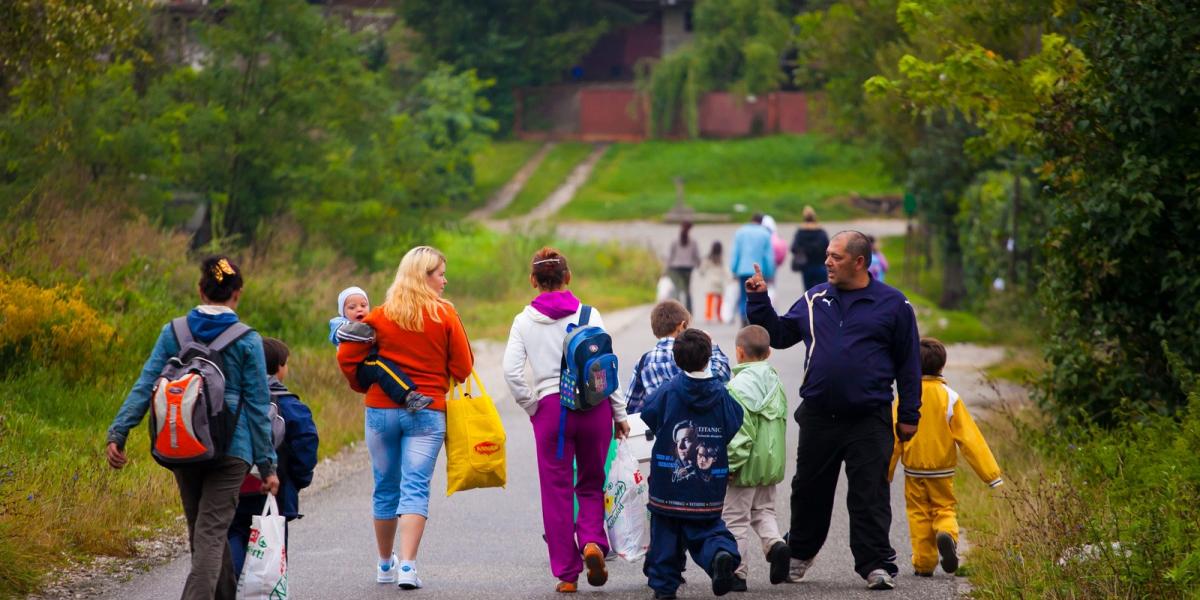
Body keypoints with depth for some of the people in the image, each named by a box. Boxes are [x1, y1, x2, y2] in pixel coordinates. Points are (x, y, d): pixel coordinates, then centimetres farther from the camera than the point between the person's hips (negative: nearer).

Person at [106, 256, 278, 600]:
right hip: (231, 448, -3)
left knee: (202, 529, 18)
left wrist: (117, 433, -5)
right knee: (211, 532, -7)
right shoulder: (247, 341, -3)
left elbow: (145, 386, -4)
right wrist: (267, 465, 2)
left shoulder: (174, 333, 3)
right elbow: (257, 406, -2)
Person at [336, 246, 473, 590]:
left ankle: (385, 564, 26)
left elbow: (347, 356, -2)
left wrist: (363, 386, 16)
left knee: (385, 488, 14)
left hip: (382, 410, 2)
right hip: (428, 412, -2)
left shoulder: (382, 315, 0)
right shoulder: (445, 315, -5)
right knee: (415, 489, -4)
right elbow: (463, 367, -2)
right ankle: (407, 565, -17)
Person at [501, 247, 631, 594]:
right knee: (591, 484, 16)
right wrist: (619, 413, 6)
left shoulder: (525, 321, 1)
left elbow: (511, 370, -9)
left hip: (551, 407, -1)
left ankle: (566, 573, 7)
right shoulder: (589, 315, 1)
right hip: (594, 405, 1)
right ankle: (592, 541, -10)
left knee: (557, 490, 7)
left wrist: (530, 407, 3)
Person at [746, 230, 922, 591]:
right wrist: (759, 300, 2)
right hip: (818, 417, 4)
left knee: (869, 494, -5)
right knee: (809, 490, 14)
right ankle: (799, 554, 31)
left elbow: (908, 363, 2)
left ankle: (876, 565, -1)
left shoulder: (892, 304, -2)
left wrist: (909, 415, 1)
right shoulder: (815, 300, 8)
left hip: (869, 419, -4)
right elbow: (779, 335, 16)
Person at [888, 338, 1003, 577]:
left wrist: (885, 472, 6)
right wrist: (991, 473, -5)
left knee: (919, 513, 10)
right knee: (944, 508, 13)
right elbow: (969, 438, -8)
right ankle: (947, 534, -19)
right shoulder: (950, 397, -8)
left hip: (914, 469, 0)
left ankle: (924, 564, 7)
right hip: (942, 470, 0)